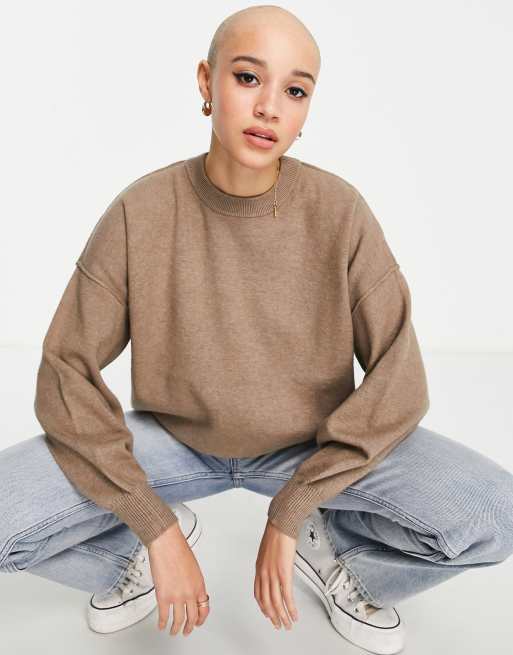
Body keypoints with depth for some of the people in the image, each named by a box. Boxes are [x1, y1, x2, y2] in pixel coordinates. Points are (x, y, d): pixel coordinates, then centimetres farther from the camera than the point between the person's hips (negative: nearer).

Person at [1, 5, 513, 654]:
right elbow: (66, 375, -12)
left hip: (315, 448, 0)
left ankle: (328, 547, 8)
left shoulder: (341, 213, -15)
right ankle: (154, 539, 10)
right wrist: (156, 529, -16)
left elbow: (398, 378, -14)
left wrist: (289, 512, -17)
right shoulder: (139, 214, -15)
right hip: (173, 439, 1)